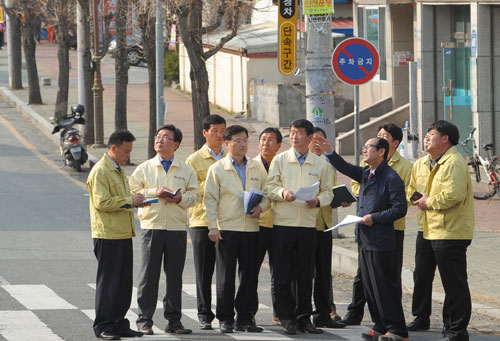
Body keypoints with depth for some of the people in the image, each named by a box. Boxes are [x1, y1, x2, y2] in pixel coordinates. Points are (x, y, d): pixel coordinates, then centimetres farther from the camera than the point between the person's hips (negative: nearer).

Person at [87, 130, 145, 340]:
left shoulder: (118, 171, 20)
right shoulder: (100, 171, -11)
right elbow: (101, 202, -20)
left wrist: (135, 202, 11)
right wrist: (129, 201, -17)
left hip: (123, 235, 9)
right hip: (108, 235, -9)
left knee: (124, 282, 10)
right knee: (108, 282, -5)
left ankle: (119, 324, 16)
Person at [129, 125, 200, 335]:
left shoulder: (186, 170, 10)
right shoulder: (144, 168, 8)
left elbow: (195, 195, 8)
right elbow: (132, 191, 1)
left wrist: (180, 198, -12)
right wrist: (155, 193, -11)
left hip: (177, 228, 1)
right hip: (152, 226, -1)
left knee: (175, 276, 5)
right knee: (149, 275, -3)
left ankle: (174, 320, 12)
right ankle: (144, 320, 1)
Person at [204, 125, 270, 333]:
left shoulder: (257, 169, 12)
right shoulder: (217, 169, 2)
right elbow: (210, 200, 0)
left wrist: (261, 208, -5)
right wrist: (213, 227, -8)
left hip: (251, 228, 3)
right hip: (227, 228, -3)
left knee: (249, 275, 4)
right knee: (226, 276, 0)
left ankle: (244, 318, 11)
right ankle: (226, 319, 7)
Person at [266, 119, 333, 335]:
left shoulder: (320, 164, 9)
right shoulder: (280, 160, 5)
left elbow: (328, 192, 11)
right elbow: (269, 188, 1)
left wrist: (318, 201, -10)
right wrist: (282, 192, -19)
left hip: (308, 224, 1)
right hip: (283, 223, -1)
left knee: (305, 274, 5)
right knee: (283, 274, -1)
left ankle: (304, 317, 12)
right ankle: (287, 318, 6)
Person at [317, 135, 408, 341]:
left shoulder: (391, 178, -13)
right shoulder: (365, 174, 12)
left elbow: (400, 209, -15)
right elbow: (345, 168, 14)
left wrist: (374, 218, -17)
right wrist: (329, 151, 1)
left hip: (381, 241, -9)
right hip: (364, 240, 9)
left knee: (384, 286, -7)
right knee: (369, 286, 11)